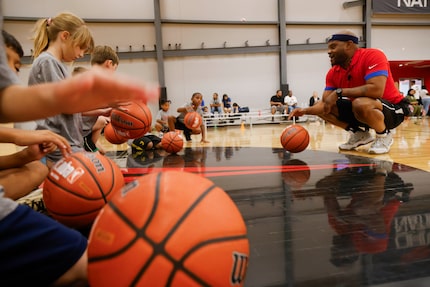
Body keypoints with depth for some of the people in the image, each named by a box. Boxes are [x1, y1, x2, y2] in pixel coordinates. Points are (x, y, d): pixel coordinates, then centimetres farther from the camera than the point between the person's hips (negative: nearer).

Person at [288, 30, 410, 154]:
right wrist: (306, 110, -24)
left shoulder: (373, 56, -21)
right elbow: (325, 102, -3)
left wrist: (339, 92, -31)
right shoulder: (333, 73, -1)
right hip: (363, 110, 7)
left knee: (360, 104, -38)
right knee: (324, 108, -1)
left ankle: (384, 135, -7)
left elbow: (376, 90, -35)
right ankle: (360, 134, 10)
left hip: (394, 110, -7)